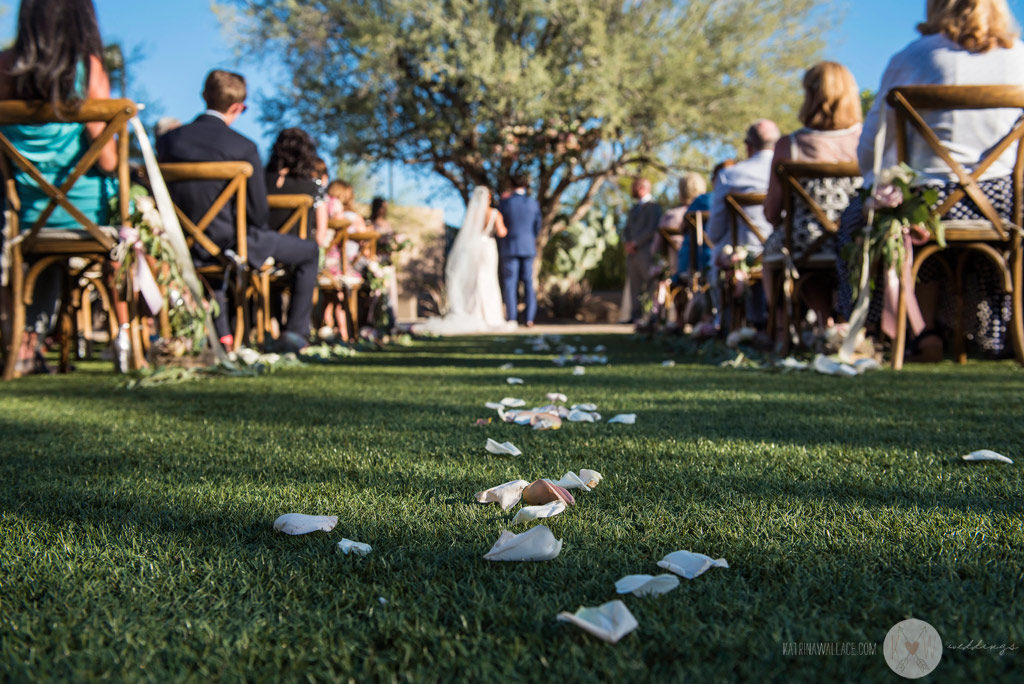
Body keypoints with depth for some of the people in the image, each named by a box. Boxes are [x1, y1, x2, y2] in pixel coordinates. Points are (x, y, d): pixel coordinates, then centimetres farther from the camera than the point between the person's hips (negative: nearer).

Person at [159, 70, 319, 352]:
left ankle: (221, 334, 36)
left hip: (191, 248, 5)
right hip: (235, 245, -5)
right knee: (309, 251, 17)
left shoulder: (170, 139, -4)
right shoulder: (244, 147, -17)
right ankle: (295, 333, 14)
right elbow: (258, 212, -13)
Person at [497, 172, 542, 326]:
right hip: (528, 248, 2)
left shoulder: (504, 203, -6)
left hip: (509, 248, -2)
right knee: (528, 283, 6)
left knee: (510, 283, 1)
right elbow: (537, 228, 8)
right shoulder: (534, 203, 0)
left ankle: (512, 318, -4)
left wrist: (499, 251, 11)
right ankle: (529, 318, 1)